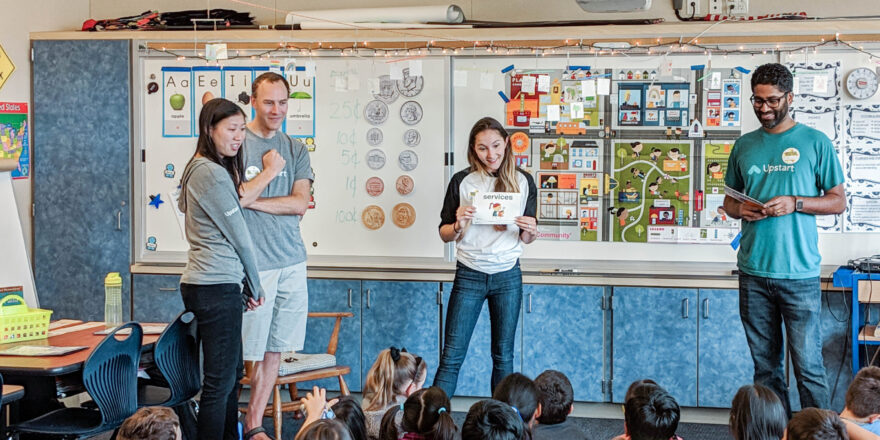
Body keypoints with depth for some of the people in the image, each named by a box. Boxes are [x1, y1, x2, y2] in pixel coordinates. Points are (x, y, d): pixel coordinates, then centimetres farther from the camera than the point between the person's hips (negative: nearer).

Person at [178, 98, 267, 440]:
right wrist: (255, 287, 1)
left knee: (232, 373, 16)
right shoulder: (211, 174, -14)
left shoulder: (200, 168, 17)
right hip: (215, 287, -11)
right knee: (220, 381, -6)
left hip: (205, 284, 11)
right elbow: (239, 237, -9)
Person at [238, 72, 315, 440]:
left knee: (274, 350, 8)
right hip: (252, 262, -5)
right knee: (247, 351, -4)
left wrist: (251, 199, -8)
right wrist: (270, 169, -7)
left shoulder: (296, 150, 11)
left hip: (291, 261, 5)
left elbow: (300, 203, 0)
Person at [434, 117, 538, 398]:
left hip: (508, 277, 1)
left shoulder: (523, 182, 3)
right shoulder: (462, 181, -1)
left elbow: (525, 239, 8)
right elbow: (445, 234, 3)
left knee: (504, 355, 9)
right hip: (469, 276, -1)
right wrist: (458, 224, -18)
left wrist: (531, 231, -15)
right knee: (452, 354, -3)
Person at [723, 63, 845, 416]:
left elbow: (838, 201, 2)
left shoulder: (815, 142, 1)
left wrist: (795, 203, -14)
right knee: (765, 364, 9)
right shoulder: (744, 146, 12)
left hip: (799, 273, -4)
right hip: (753, 271, 4)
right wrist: (739, 210, -4)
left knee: (808, 365, -4)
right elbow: (729, 200, 19)